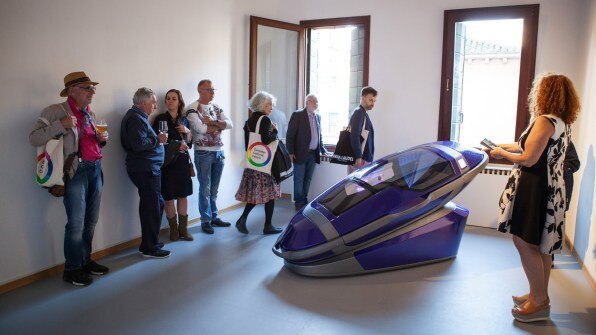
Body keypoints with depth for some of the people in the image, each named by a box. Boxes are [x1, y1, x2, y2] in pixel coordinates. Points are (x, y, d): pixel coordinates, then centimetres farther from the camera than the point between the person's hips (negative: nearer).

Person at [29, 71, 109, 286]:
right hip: (76, 171, -7)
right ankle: (72, 269, 12)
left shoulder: (89, 113, 15)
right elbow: (34, 138, -12)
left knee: (91, 221, 11)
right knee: (76, 224, -3)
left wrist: (101, 139, 5)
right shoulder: (56, 111, -6)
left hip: (95, 169, 7)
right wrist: (61, 125, -21)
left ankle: (85, 261, 26)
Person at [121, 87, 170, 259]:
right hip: (145, 169, -11)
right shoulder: (135, 119, -15)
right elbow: (139, 144, -25)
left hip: (146, 169, 11)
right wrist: (158, 139, -14)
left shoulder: (138, 116, 19)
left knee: (152, 205, 16)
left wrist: (157, 139, 12)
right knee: (153, 207, -5)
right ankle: (150, 248, 4)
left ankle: (149, 243, 26)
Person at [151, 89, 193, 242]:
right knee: (169, 197, 2)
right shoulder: (160, 119, -3)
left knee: (183, 194, 6)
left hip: (182, 160, 4)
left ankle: (183, 229, 16)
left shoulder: (183, 120, 11)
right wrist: (176, 145, -12)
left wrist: (187, 131, 2)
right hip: (167, 161, -4)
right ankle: (173, 229, 15)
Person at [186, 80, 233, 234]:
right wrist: (219, 126, -7)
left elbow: (229, 124, 1)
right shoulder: (192, 109, -8)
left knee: (214, 188, 14)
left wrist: (212, 122, -14)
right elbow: (200, 128, -21)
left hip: (219, 151, 6)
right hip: (204, 152, -6)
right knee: (205, 189, 1)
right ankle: (205, 221, 11)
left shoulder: (216, 107, 12)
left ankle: (214, 217, 24)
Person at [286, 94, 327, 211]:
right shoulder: (298, 115, -6)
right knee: (299, 179, 2)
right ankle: (299, 202, 12)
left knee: (308, 179, 11)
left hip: (313, 154, 6)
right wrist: (291, 152, -13)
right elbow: (290, 135, -8)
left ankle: (305, 201, 21)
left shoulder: (318, 117, 13)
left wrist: (322, 150, 13)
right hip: (300, 154, -5)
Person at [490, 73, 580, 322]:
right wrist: (503, 146, 22)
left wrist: (502, 153, -5)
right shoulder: (562, 123, 12)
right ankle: (540, 296, 28)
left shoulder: (545, 121, -18)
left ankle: (539, 302, 6)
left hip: (535, 189, -10)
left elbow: (528, 159, -20)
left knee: (524, 242, -2)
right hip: (551, 188, 10)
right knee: (540, 245, 16)